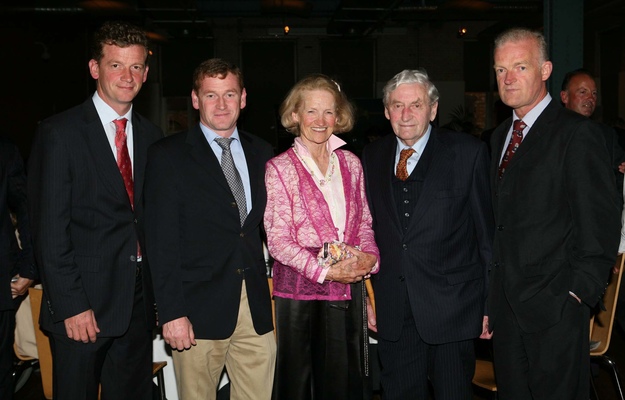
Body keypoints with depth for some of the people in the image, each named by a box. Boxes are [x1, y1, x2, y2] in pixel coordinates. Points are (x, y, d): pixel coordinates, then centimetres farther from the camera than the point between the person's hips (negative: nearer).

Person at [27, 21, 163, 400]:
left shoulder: (151, 135, 9)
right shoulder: (60, 132, -7)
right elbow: (50, 229, -10)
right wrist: (71, 305, -14)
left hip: (139, 301, 5)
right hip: (83, 303, -5)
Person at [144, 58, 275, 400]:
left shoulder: (261, 153, 12)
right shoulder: (167, 156, -2)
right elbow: (162, 241, -6)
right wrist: (171, 313, -12)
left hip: (257, 307, 4)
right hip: (199, 309, -3)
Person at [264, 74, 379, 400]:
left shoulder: (350, 163, 9)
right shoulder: (279, 168, -4)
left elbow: (364, 222, 14)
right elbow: (277, 240, -9)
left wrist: (369, 256, -7)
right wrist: (325, 271, -16)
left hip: (348, 288, 4)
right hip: (299, 290, -3)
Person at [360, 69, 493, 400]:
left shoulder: (469, 153, -5)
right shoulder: (372, 157, 6)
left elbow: (489, 232, -5)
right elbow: (370, 228, 9)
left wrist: (491, 303, -5)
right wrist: (369, 293, 6)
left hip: (451, 309, -3)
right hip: (392, 313, 3)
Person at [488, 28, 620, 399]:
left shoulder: (578, 133, -10)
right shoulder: (500, 136, 13)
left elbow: (601, 224, -12)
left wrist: (579, 293, -15)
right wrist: (493, 291, 11)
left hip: (555, 303, -7)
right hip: (506, 301, 7)